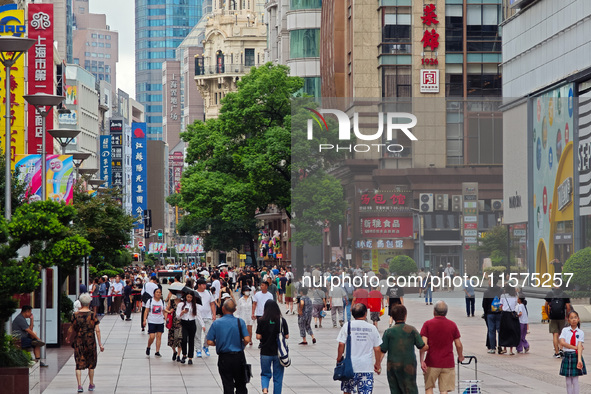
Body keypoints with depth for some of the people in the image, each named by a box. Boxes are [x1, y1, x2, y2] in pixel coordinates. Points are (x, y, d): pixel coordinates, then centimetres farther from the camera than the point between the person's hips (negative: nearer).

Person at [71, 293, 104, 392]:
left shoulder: (75, 315, -4)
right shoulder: (93, 315, -7)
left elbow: (73, 329, 5)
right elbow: (97, 330, -8)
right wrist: (100, 344, -4)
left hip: (78, 341, 0)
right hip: (90, 341, 0)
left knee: (79, 364, 3)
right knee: (91, 363, 16)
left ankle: (79, 385, -10)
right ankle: (91, 385, 26)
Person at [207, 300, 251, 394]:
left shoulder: (216, 323, -6)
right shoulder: (240, 322, -6)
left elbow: (210, 342, -8)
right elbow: (247, 340, -12)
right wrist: (241, 346, 9)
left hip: (224, 358, 0)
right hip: (239, 357, 0)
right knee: (241, 386, 13)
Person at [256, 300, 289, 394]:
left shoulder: (262, 321, -9)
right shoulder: (282, 321, -8)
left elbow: (258, 336, -7)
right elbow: (287, 336, -4)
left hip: (265, 352, 0)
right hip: (279, 352, 0)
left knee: (265, 374, 15)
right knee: (278, 377, 12)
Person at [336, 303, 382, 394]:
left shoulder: (347, 326, -2)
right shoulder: (372, 328, 0)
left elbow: (341, 344, -6)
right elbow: (377, 349, 2)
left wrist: (339, 359, 8)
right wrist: (377, 364, 14)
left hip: (350, 365, 0)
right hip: (367, 366, 0)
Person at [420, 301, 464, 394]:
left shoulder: (428, 324, -4)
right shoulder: (452, 325, 1)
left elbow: (423, 344, -12)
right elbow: (458, 345, 4)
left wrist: (422, 361, -12)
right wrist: (460, 356, 23)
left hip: (432, 362, -1)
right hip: (448, 363, 1)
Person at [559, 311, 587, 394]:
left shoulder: (580, 332, 0)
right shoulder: (565, 330, 1)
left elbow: (580, 346, -10)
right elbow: (562, 343, -12)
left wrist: (579, 359, -21)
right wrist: (575, 347, -14)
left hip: (576, 356, -1)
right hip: (567, 355, 1)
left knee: (575, 380, 1)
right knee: (568, 381, 5)